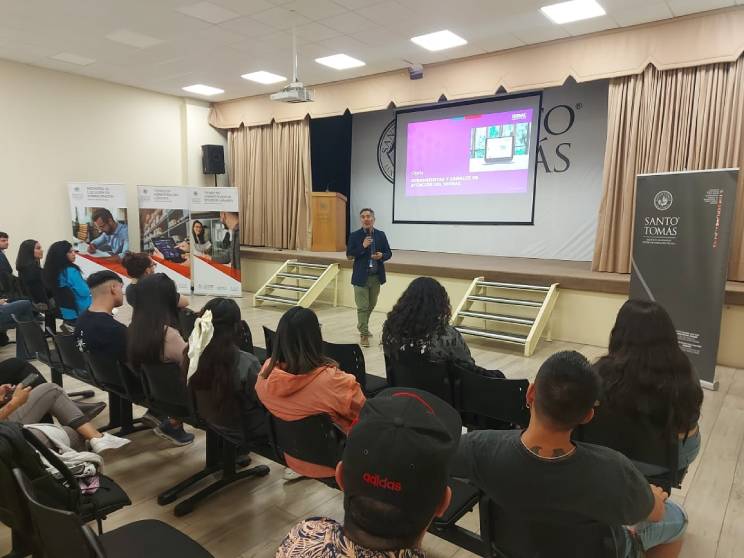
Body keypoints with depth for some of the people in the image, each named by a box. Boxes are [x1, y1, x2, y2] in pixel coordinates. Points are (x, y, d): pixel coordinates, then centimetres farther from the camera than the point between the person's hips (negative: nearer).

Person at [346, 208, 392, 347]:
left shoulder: (381, 235, 4)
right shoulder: (354, 236, -4)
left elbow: (389, 253, 7)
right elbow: (349, 254, -8)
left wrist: (381, 256, -15)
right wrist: (362, 246, -20)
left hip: (376, 276, 4)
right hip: (361, 277, -4)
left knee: (371, 305, 18)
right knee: (362, 307, -3)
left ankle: (362, 326, 40)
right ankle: (363, 334, 5)